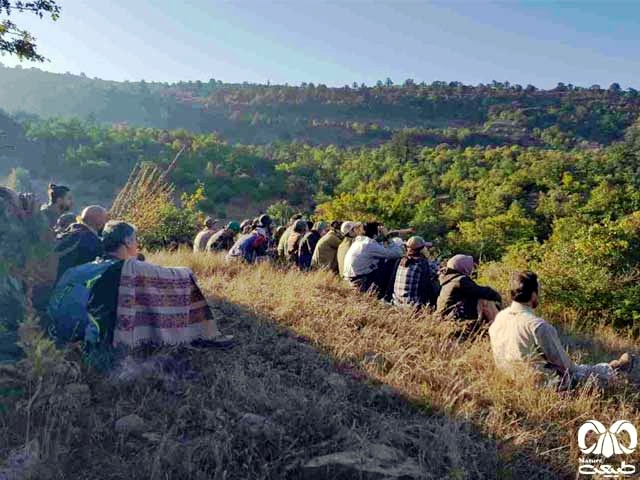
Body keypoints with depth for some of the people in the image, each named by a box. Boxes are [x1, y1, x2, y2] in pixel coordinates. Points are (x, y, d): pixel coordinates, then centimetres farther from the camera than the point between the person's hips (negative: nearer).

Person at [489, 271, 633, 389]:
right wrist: (572, 368, 8)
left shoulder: (499, 318, -9)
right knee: (590, 370, 22)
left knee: (575, 367, 31)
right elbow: (562, 361, -14)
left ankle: (610, 369, 54)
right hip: (540, 383, -6)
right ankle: (614, 368, 51)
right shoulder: (538, 326, -30)